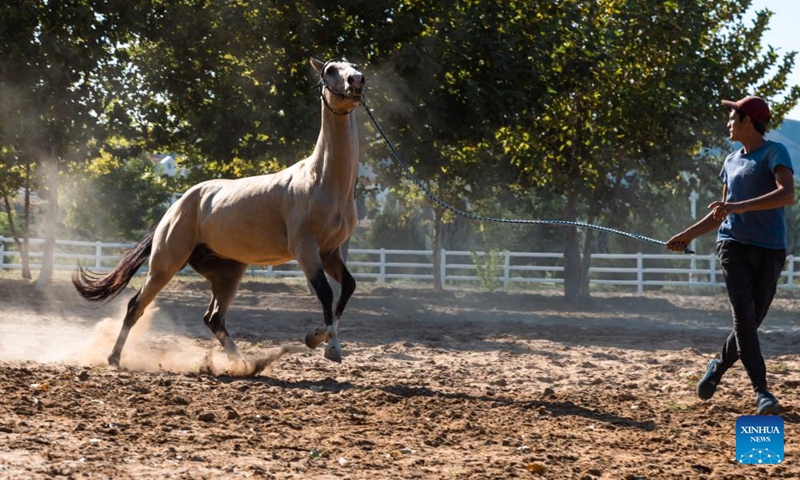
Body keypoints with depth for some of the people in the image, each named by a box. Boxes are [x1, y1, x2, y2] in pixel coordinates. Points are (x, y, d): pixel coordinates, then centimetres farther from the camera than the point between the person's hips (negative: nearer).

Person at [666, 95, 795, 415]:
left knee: (751, 321, 0)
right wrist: (689, 235, 24)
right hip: (733, 244, 4)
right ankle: (762, 391, -16)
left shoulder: (774, 153, -4)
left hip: (769, 249, -4)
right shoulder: (731, 162, 17)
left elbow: (787, 194, -22)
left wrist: (739, 206, -28)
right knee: (744, 316, -13)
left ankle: (718, 367, 26)